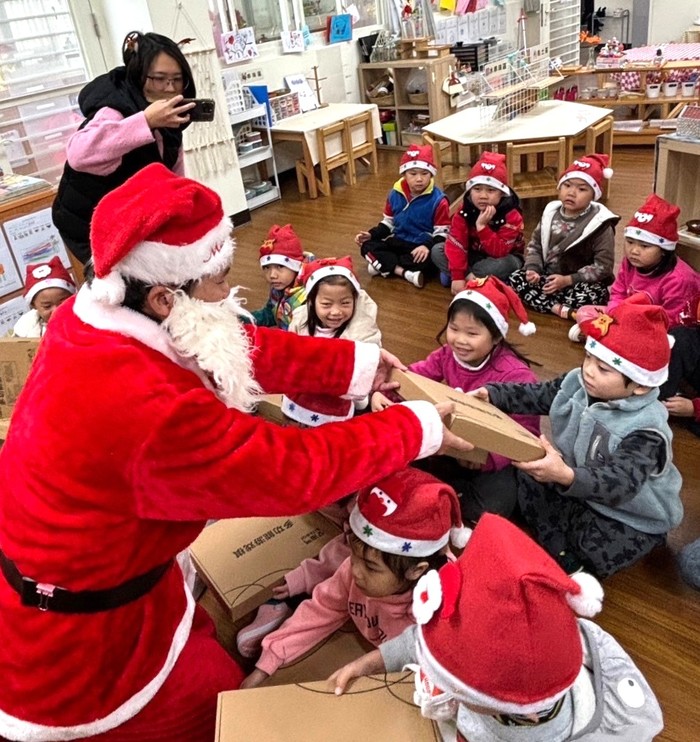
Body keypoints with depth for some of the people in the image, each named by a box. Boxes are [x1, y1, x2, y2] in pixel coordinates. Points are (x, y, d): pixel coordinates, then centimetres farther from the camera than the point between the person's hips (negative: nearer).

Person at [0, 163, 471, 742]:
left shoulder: (96, 318, -11)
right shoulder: (150, 411, -39)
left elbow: (248, 350, -5)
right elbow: (292, 468, -30)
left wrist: (357, 363, -3)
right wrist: (417, 430, -17)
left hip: (69, 564, 8)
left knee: (204, 647, 28)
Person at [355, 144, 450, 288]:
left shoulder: (438, 200, -12)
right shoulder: (395, 194, 1)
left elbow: (442, 233, -12)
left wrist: (428, 246, -32)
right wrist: (371, 234, -2)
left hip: (421, 247, -4)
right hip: (398, 242, 5)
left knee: (426, 259, -39)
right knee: (368, 246, -15)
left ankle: (383, 265, -22)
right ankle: (406, 273, -28)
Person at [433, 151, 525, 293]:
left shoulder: (511, 216, -25)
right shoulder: (464, 211, -15)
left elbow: (499, 252, -33)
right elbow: (456, 244, -22)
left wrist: (482, 226, -42)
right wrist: (458, 276, -32)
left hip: (502, 258, -3)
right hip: (474, 256, 4)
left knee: (505, 265, -40)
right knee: (437, 250, -15)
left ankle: (469, 277, -21)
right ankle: (471, 277, -23)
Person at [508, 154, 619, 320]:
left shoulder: (600, 224, -11)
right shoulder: (551, 212, 3)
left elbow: (603, 265, -15)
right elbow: (535, 245, 7)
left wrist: (568, 280, -23)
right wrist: (533, 268, -14)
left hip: (582, 284, -5)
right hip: (548, 279, 6)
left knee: (590, 297, -36)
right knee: (516, 278, -17)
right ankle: (563, 310, -27)